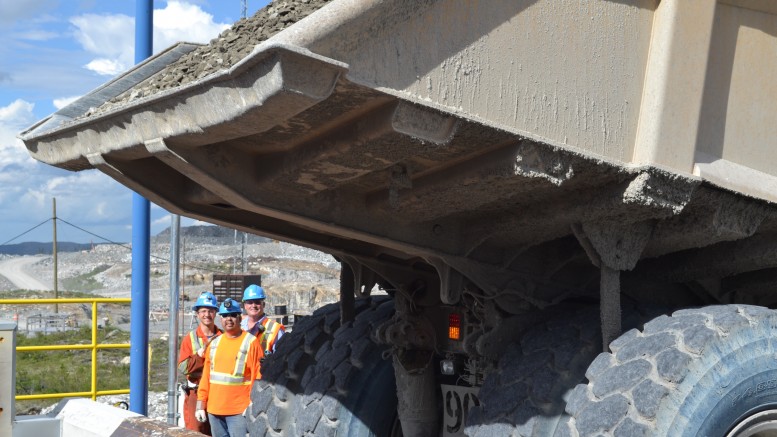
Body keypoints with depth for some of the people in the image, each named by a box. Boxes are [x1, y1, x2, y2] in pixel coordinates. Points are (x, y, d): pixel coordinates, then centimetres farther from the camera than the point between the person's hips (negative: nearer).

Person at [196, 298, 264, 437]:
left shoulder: (250, 342, -4)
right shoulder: (214, 343, 13)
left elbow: (258, 377, -7)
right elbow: (206, 376, 14)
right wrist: (201, 405, 10)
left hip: (239, 411, -5)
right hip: (214, 410, 6)